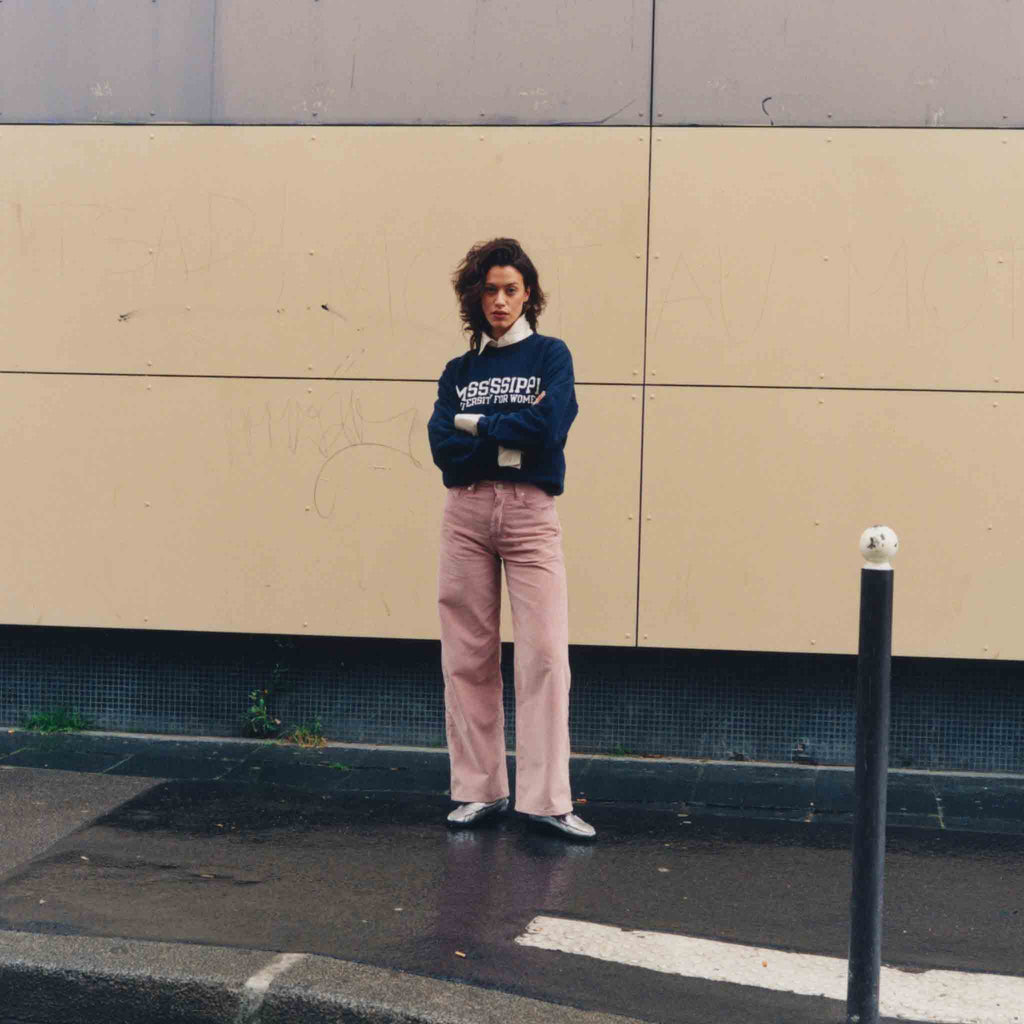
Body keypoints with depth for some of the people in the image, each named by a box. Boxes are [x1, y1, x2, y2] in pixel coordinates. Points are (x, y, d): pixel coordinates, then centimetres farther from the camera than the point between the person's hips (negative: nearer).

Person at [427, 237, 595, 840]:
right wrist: (510, 440, -10)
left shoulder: (550, 354, 6)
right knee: (468, 658, 3)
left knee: (545, 655, -9)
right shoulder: (459, 371, 13)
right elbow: (443, 445, -1)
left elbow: (548, 427, -12)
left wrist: (475, 423, -3)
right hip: (467, 513, 3)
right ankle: (479, 791, 12)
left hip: (531, 514, -3)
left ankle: (547, 800, -7)